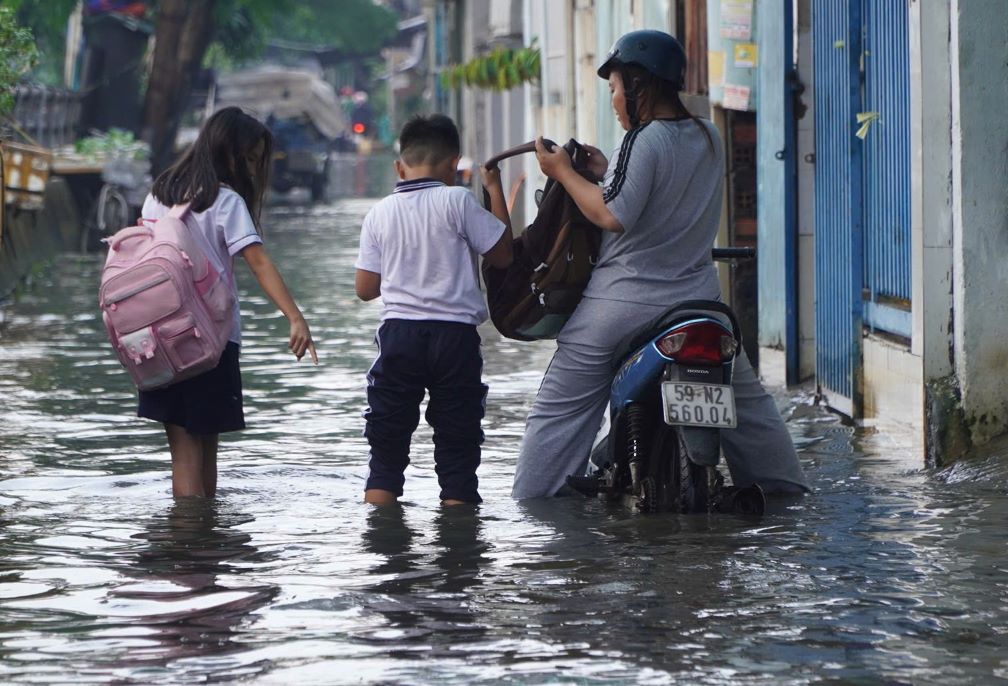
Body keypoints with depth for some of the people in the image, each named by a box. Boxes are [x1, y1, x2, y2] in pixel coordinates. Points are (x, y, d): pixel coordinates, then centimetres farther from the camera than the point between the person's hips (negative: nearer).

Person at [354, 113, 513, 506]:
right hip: (454, 332, -2)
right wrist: (495, 190, 7)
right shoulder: (457, 201, -7)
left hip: (398, 333, 3)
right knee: (457, 444, 5)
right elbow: (502, 255, 0)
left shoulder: (380, 213, 4)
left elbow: (365, 288, 6)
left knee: (387, 444, 10)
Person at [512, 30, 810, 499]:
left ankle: (533, 501, -1)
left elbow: (613, 215, -24)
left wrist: (564, 172, -12)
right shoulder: (708, 138, 6)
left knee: (558, 408, 3)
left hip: (624, 301, -6)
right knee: (747, 399, 22)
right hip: (696, 298, 6)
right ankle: (786, 486, 28)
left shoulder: (644, 141, -16)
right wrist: (607, 173, 12)